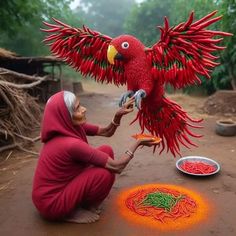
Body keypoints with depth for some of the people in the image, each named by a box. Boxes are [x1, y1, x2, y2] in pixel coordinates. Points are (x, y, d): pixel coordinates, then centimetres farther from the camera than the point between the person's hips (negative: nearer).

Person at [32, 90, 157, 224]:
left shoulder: (71, 127, -6)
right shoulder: (71, 143, -32)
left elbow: (106, 132, 3)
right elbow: (117, 167, -27)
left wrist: (119, 115, -15)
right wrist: (137, 143, -14)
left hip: (62, 184, 8)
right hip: (51, 202, -8)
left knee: (106, 151, -1)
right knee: (106, 174, -22)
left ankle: (84, 202, 12)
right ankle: (75, 211, 3)